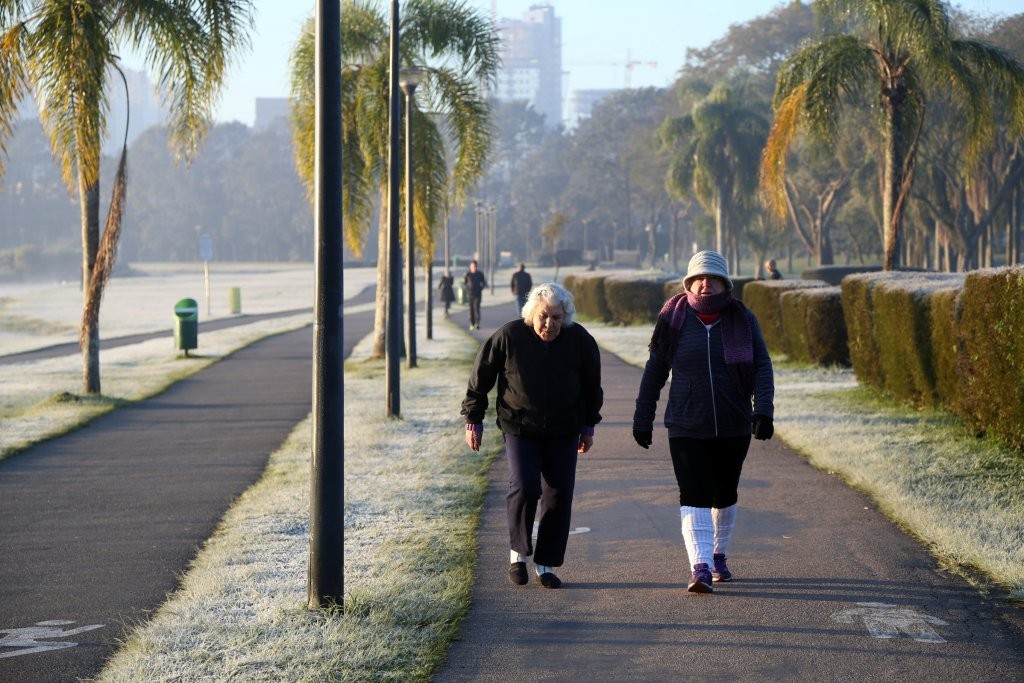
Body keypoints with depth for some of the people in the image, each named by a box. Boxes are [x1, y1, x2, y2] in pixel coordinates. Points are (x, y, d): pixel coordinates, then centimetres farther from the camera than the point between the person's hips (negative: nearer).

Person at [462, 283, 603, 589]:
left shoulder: (580, 340, -4)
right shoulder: (509, 336, -12)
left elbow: (592, 385, 12)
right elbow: (481, 376, -1)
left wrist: (589, 425, 14)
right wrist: (473, 419, 1)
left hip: (563, 432, 2)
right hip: (520, 428, -2)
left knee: (559, 495, -1)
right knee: (524, 487, -17)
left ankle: (546, 564, 10)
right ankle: (518, 552, 3)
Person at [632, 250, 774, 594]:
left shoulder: (743, 320, 0)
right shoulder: (675, 319, -1)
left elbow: (762, 366, -4)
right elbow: (655, 370, 5)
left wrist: (763, 410, -18)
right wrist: (643, 419, 5)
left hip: (733, 427, 2)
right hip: (686, 428, -2)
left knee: (725, 495, 15)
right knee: (694, 497, -12)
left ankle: (718, 554, 35)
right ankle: (700, 567, -19)